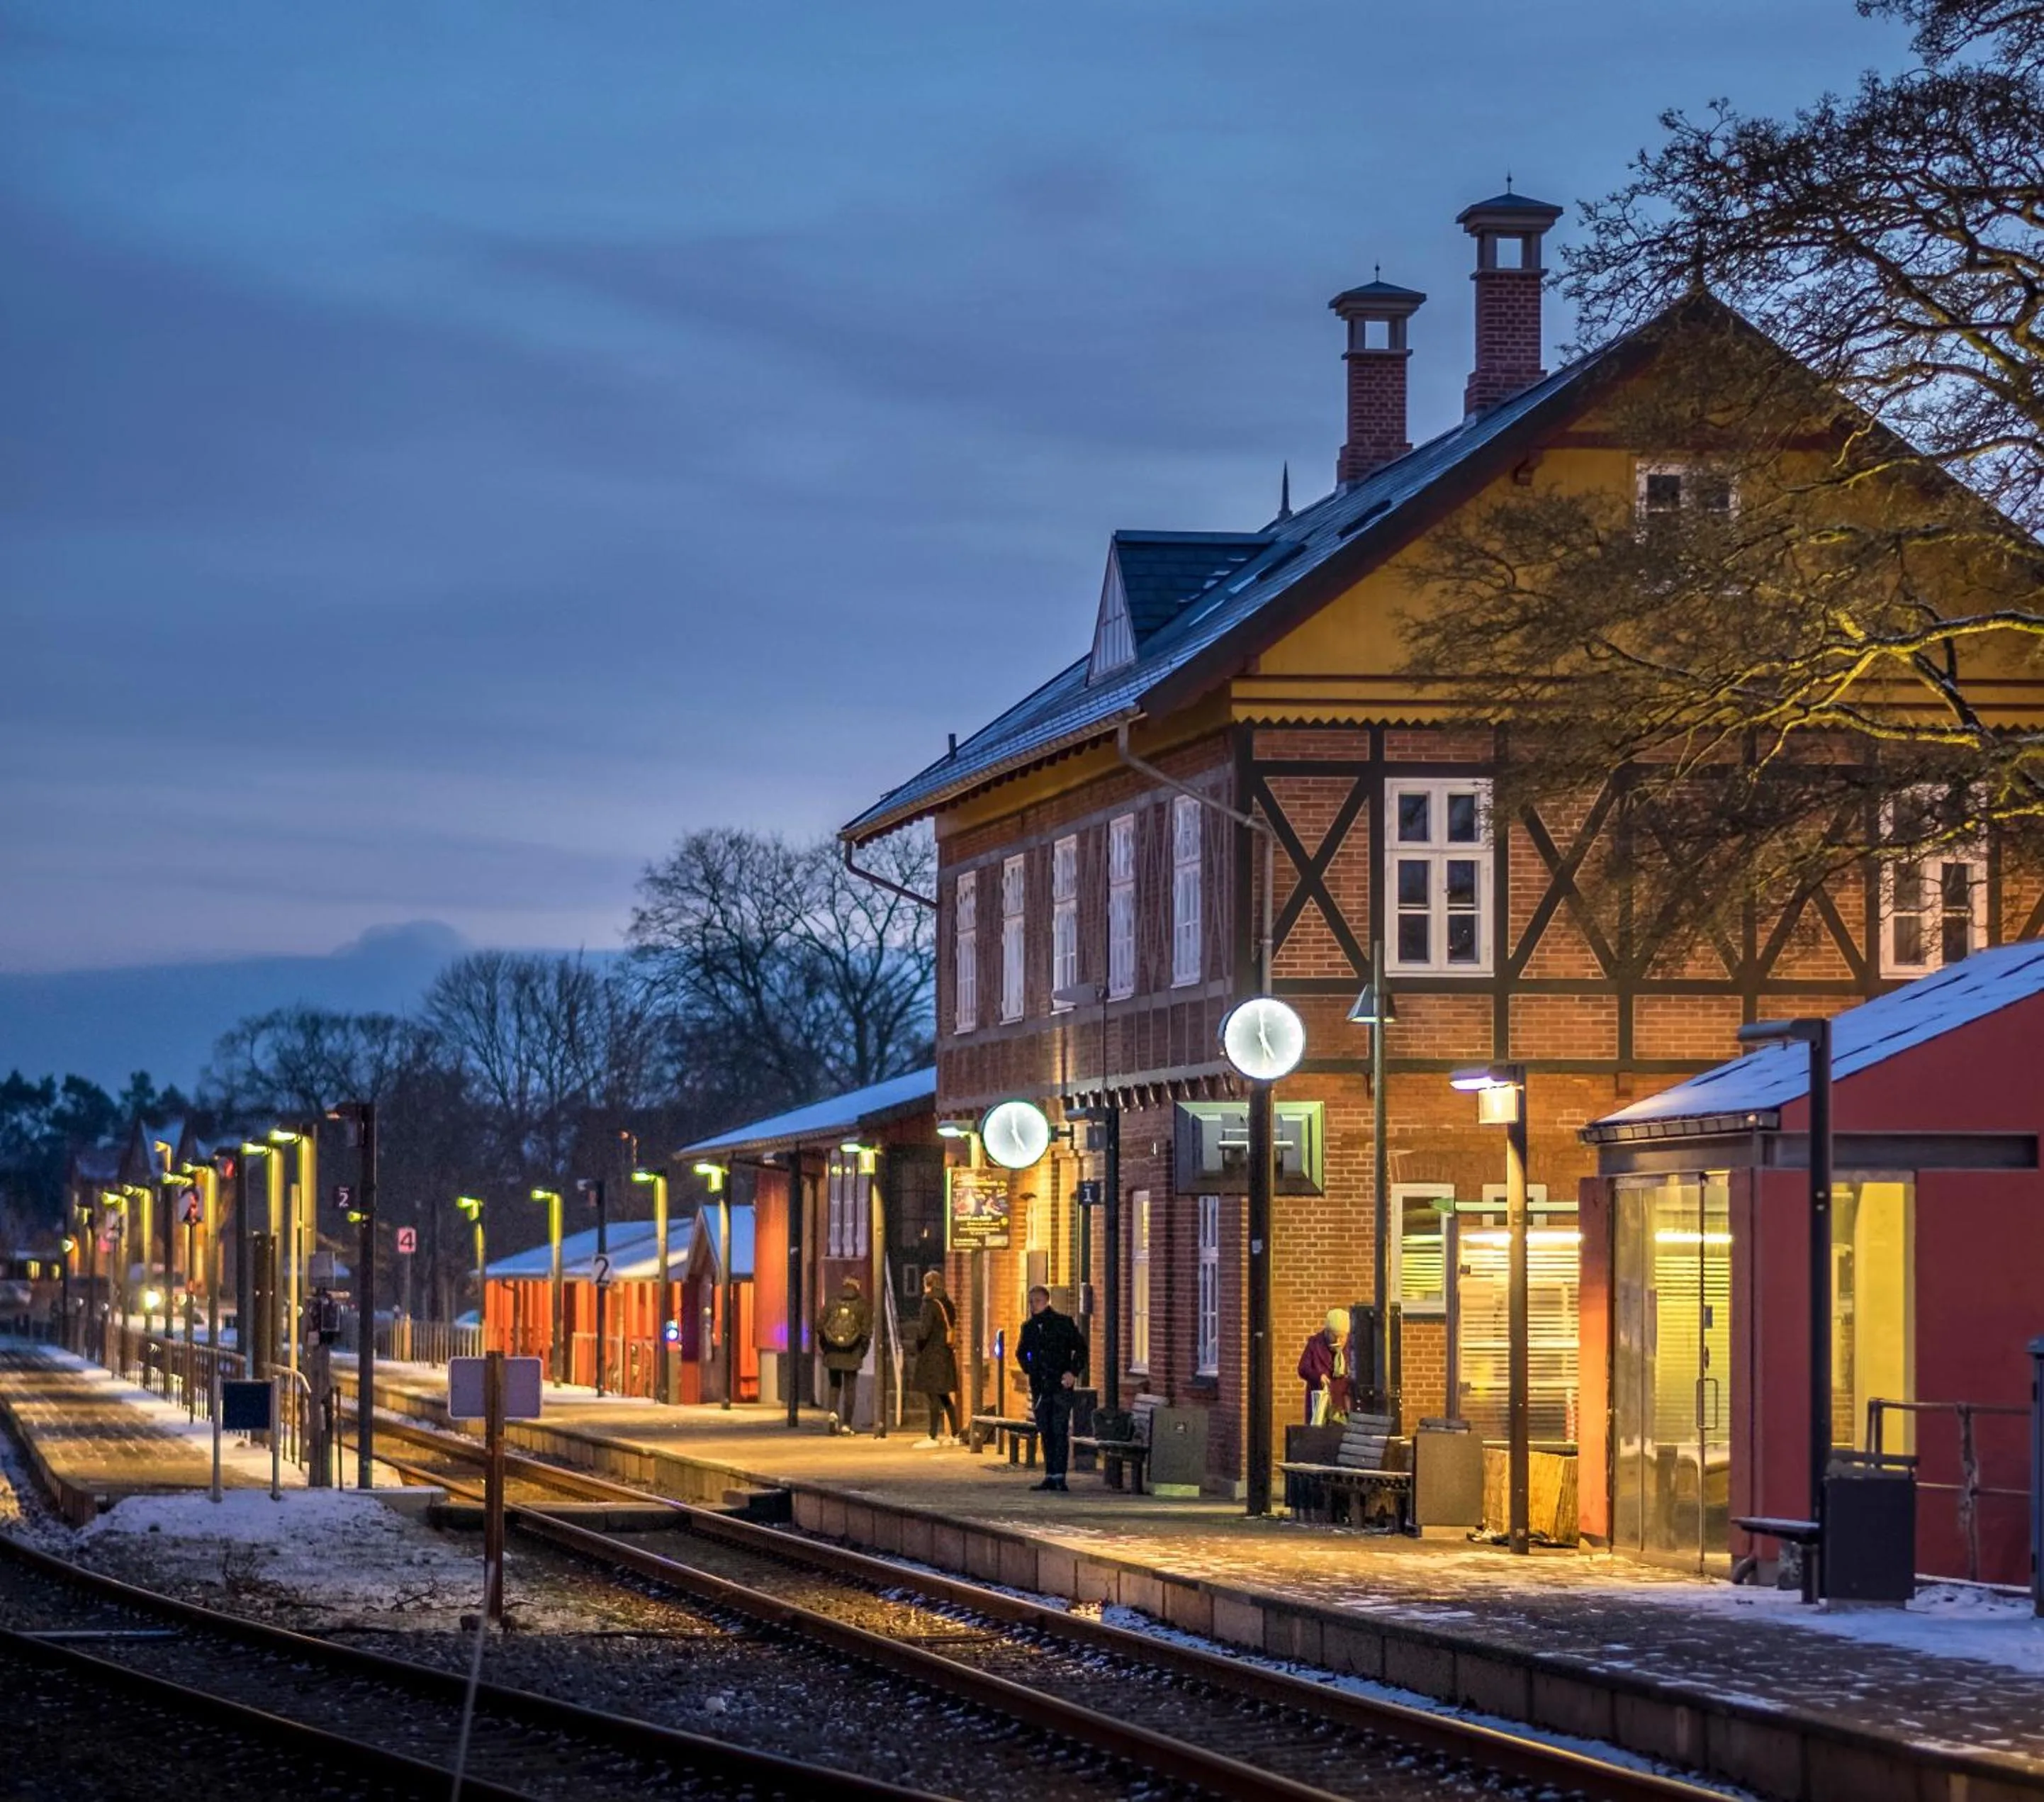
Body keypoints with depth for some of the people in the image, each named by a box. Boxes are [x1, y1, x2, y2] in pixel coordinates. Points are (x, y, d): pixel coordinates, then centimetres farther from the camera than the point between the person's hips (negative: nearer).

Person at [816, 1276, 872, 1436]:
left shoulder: (832, 1305, 1)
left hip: (833, 1352, 2)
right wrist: (863, 1350, 2)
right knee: (850, 1388, 9)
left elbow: (819, 1326, -2)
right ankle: (846, 1425, 8)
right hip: (852, 1355, -2)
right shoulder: (862, 1307, -5)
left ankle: (833, 1413, -9)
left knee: (835, 1385, 16)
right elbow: (867, 1331, -11)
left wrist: (825, 1345, 10)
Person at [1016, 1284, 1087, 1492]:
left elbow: (1080, 1348, 0)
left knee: (1060, 1431, -10)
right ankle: (1050, 1476, 10)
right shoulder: (1029, 1327, 13)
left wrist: (1074, 1372, -9)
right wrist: (1028, 1367, 11)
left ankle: (1059, 1476, -13)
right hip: (1040, 1387, 5)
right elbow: (1021, 1352, 28)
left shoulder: (1064, 1323, -1)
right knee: (1045, 1432, 6)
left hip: (1060, 1386, -5)